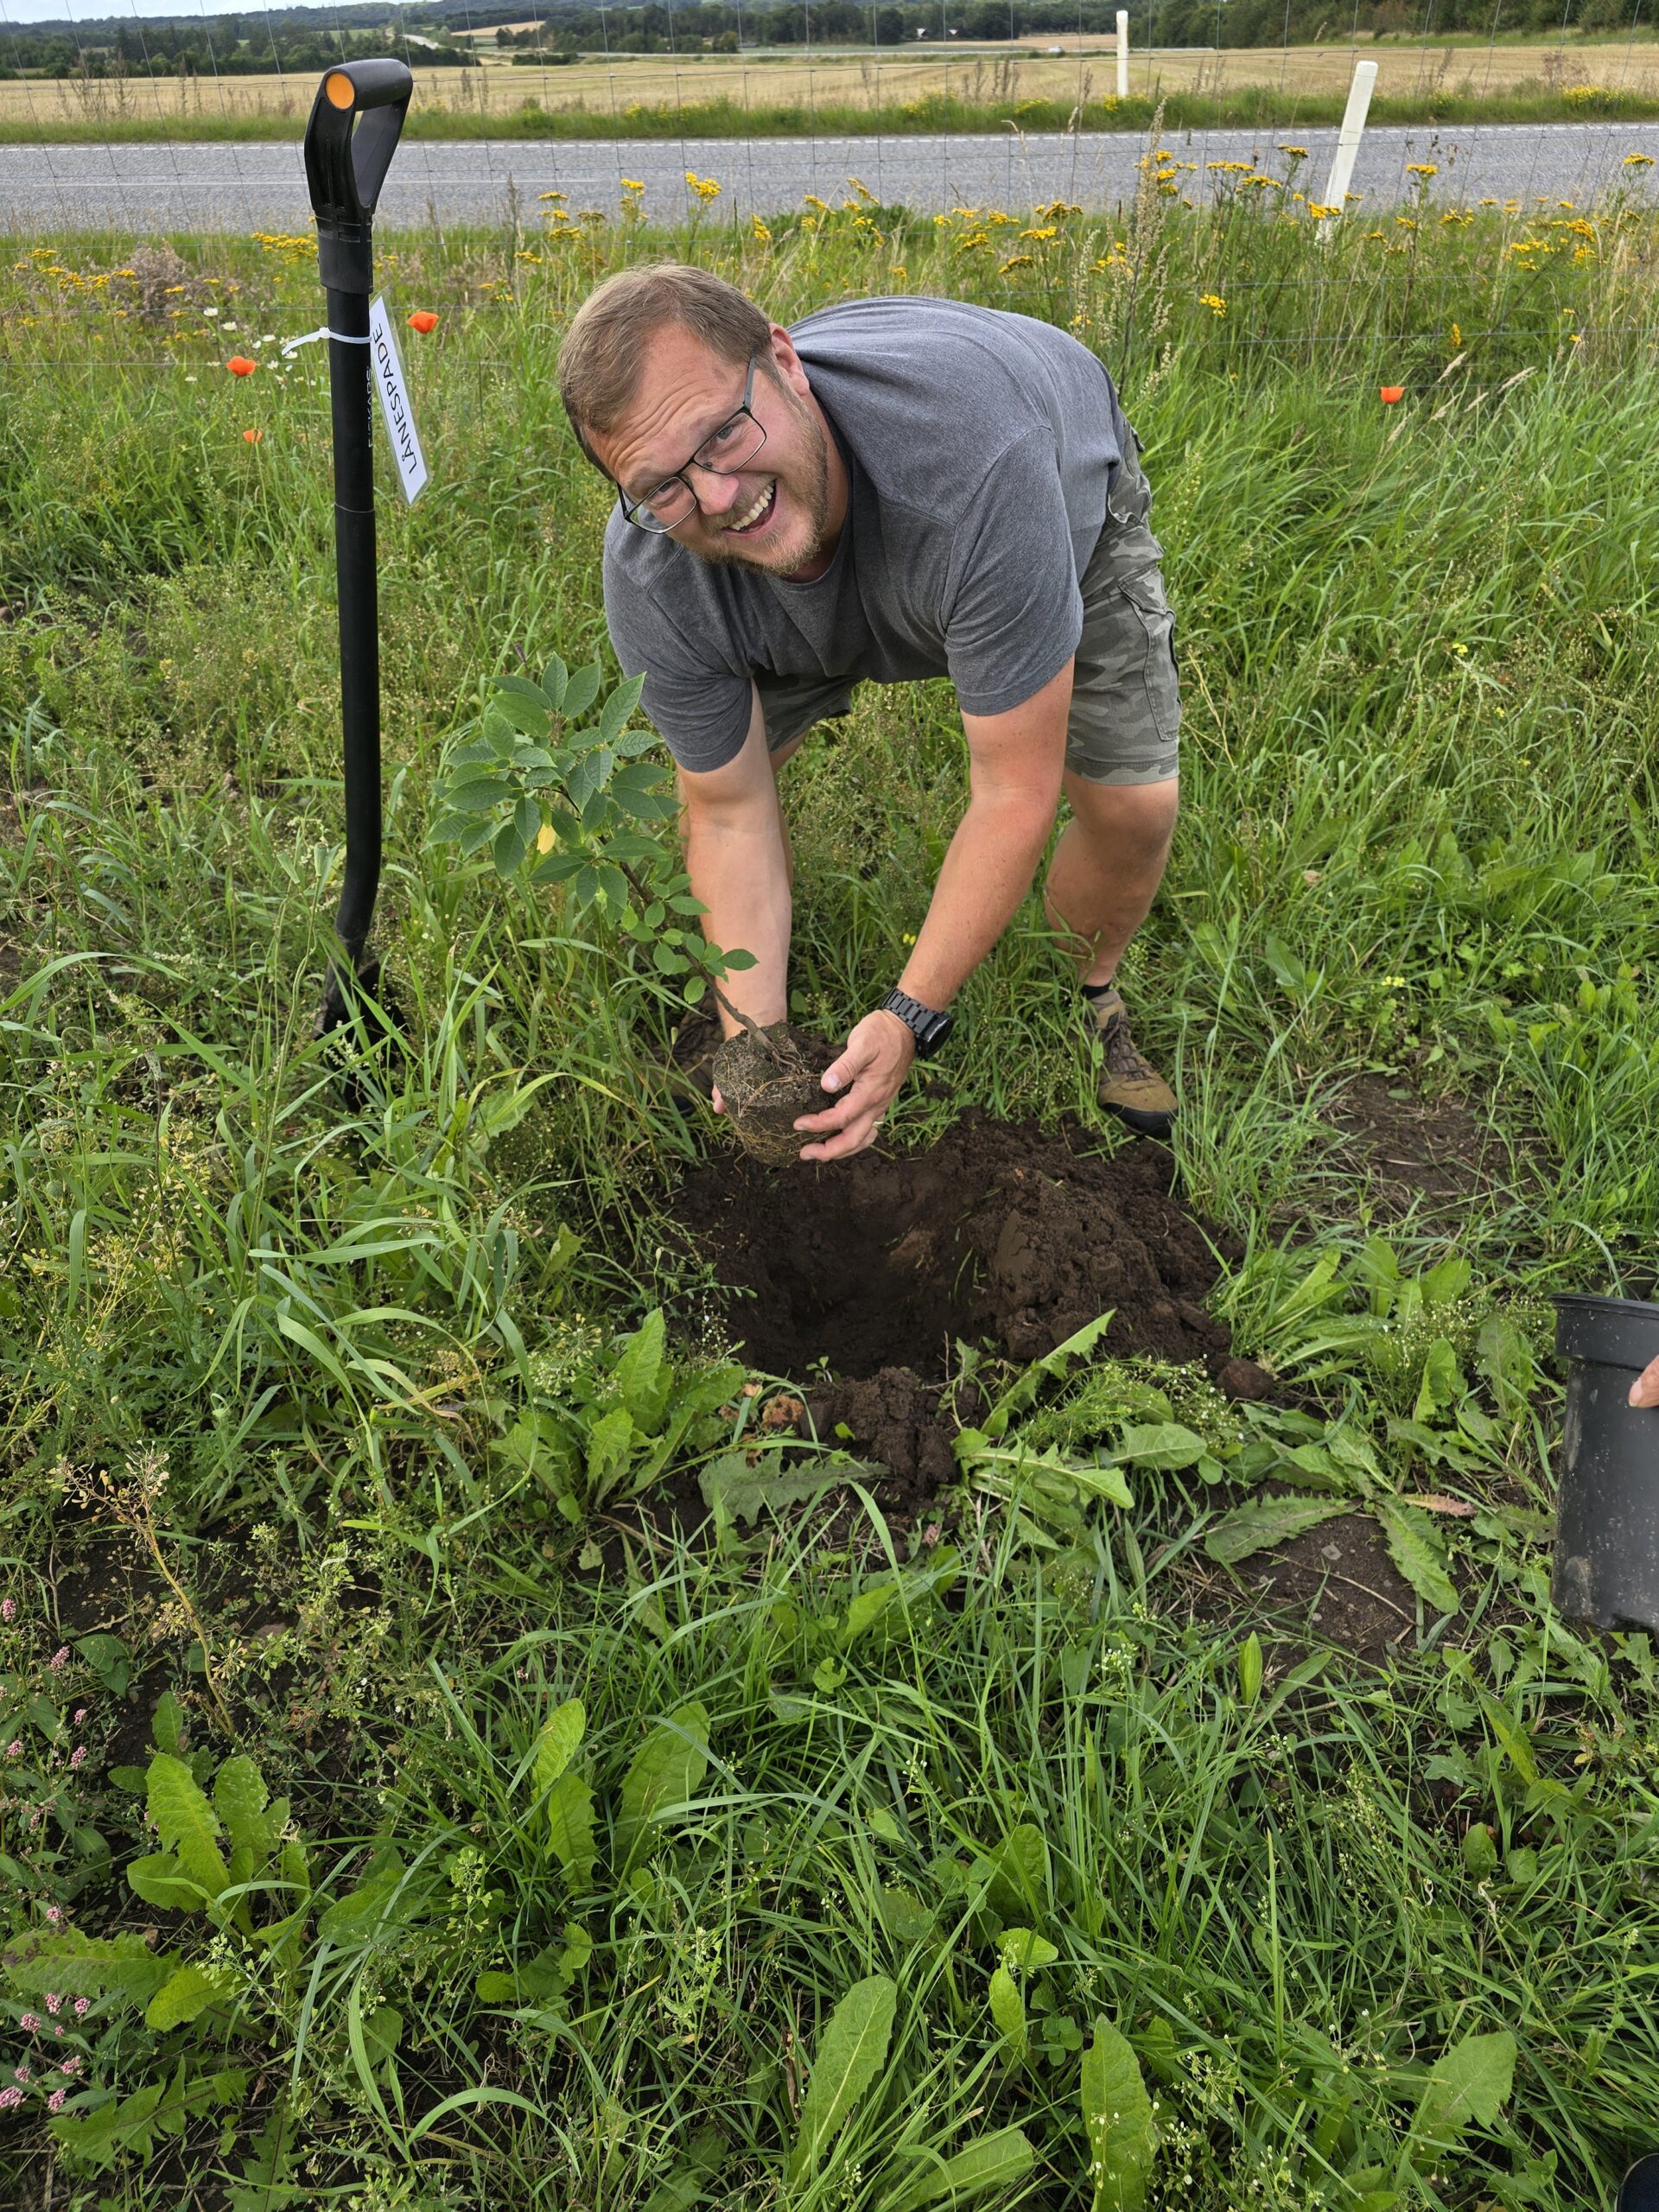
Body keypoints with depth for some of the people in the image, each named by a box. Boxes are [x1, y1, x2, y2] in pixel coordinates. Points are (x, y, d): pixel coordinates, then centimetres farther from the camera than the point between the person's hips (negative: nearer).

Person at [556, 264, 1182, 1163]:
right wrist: (756, 1039, -30)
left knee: (1135, 806, -17)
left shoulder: (971, 453, -48)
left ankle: (1084, 996, 17)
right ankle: (763, 991, 20)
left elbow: (1014, 793, -41)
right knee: (709, 772, -11)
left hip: (1067, 497, -2)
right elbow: (732, 815, -23)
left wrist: (909, 1018, -40)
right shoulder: (652, 581, -34)